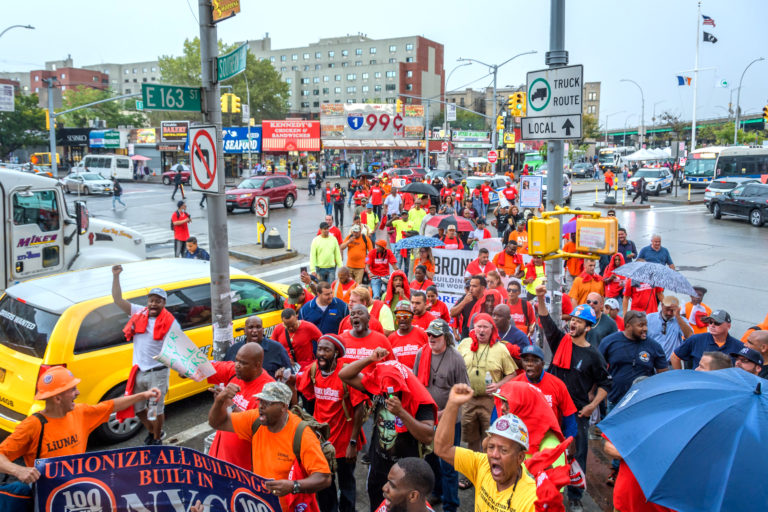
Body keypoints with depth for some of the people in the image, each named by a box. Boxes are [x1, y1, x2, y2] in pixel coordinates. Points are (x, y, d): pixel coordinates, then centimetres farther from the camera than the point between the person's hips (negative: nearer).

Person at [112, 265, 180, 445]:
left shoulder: (170, 322, -10)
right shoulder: (139, 313, 2)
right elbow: (118, 300, 0)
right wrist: (116, 277, -9)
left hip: (158, 373, -5)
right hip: (138, 371, 5)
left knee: (156, 409, 7)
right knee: (137, 407, 18)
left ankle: (157, 439, 29)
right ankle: (151, 431, 43)